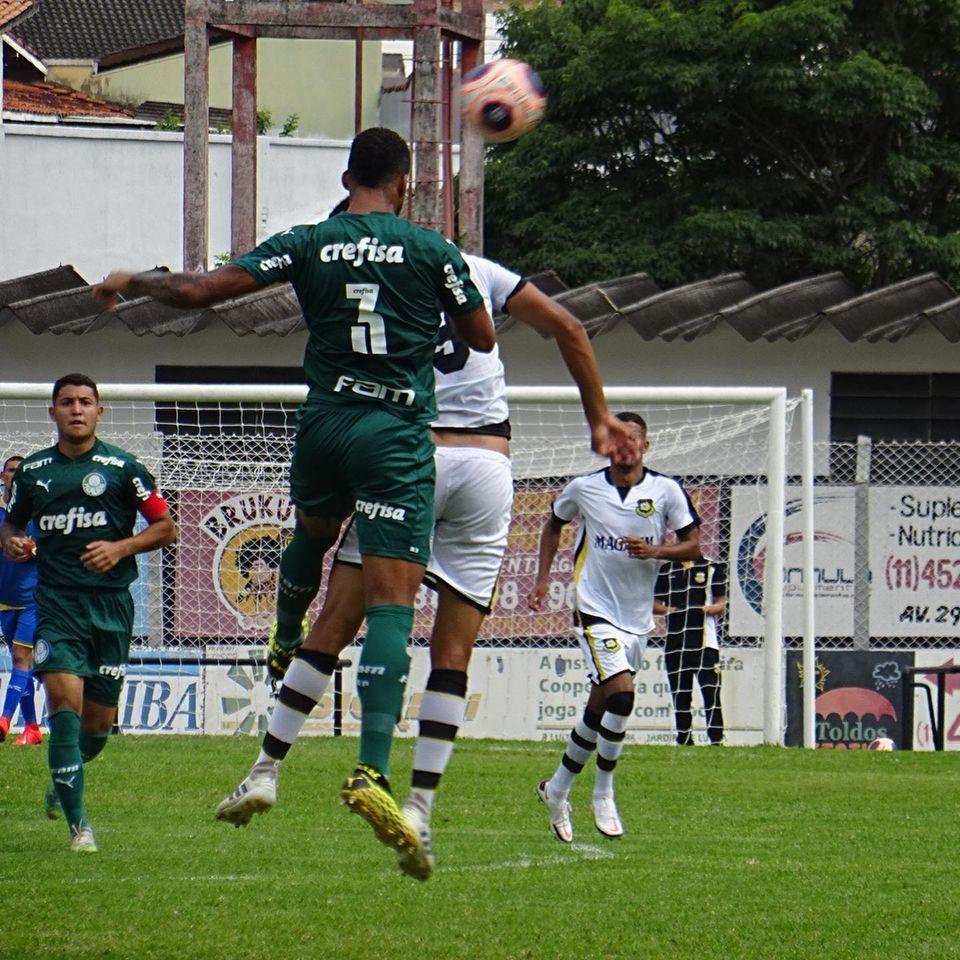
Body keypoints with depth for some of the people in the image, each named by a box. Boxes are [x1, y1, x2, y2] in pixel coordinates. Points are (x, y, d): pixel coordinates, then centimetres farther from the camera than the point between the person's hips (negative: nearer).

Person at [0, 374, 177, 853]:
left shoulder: (122, 468, 1)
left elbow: (165, 528, 5)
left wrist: (121, 547, -11)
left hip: (111, 602, 0)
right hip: (56, 602, 0)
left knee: (99, 723, 5)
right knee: (65, 700, -19)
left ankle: (64, 776, 39)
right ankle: (78, 822, -15)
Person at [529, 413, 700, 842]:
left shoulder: (665, 490, -2)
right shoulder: (583, 488, -2)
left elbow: (693, 545, 2)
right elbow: (554, 523, 17)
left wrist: (653, 551, -16)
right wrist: (543, 576, 10)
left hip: (638, 615, 3)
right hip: (595, 610, -3)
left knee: (600, 708, 11)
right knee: (621, 694, -21)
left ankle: (557, 789, 28)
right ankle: (604, 793, -5)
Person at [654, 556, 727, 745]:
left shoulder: (712, 568, 8)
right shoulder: (666, 570, 16)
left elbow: (721, 605, 6)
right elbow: (654, 603, 16)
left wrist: (706, 609, -15)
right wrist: (667, 609, -6)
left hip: (705, 642, -3)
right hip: (674, 643, 3)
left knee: (711, 693, -14)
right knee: (680, 698, 6)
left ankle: (716, 740, -16)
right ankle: (684, 742, 12)